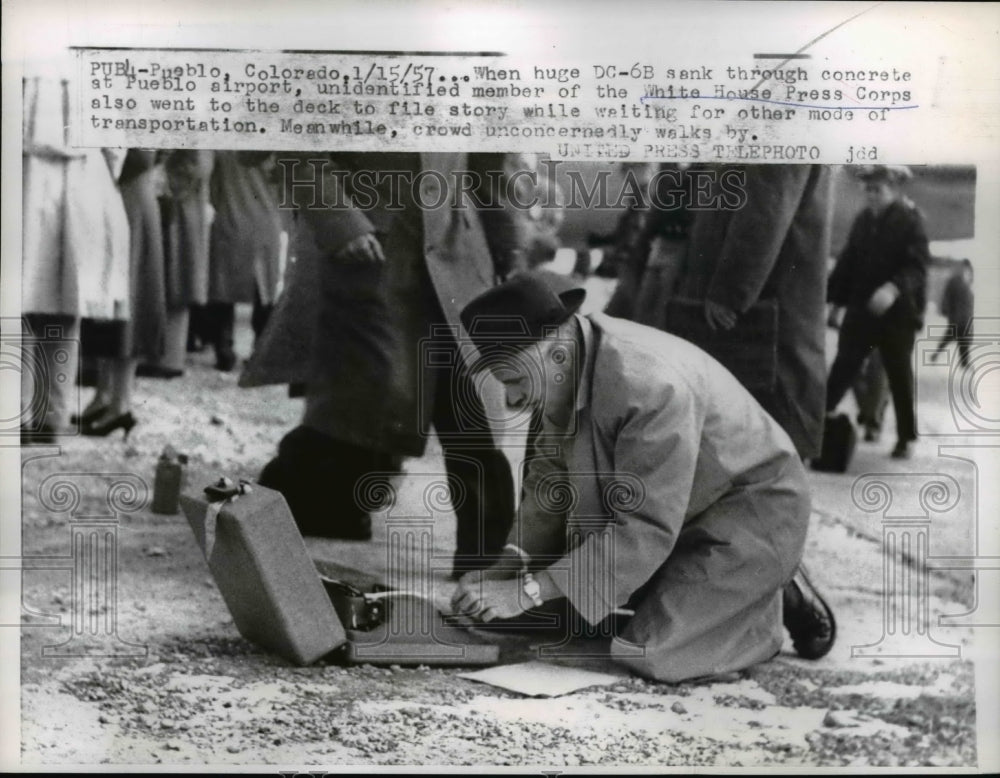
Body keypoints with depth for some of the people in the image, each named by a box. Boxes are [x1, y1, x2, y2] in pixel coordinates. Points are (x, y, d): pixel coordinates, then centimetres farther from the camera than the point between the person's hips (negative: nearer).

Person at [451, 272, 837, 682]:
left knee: (649, 653, -20)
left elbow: (645, 529, -34)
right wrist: (506, 567, -12)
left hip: (752, 513, -8)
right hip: (677, 515, 8)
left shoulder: (651, 386, -35)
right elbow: (549, 477, 2)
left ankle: (770, 610, 5)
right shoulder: (566, 374, -9)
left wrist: (530, 590, -33)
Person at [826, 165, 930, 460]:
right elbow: (848, 261, 14)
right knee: (843, 367, 2)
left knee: (899, 375, 4)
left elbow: (918, 266, -17)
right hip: (861, 308, 4)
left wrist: (895, 288, -34)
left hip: (897, 312, -4)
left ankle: (906, 438, 16)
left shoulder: (910, 221, -8)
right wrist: (838, 299, 14)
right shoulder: (863, 220, 7)